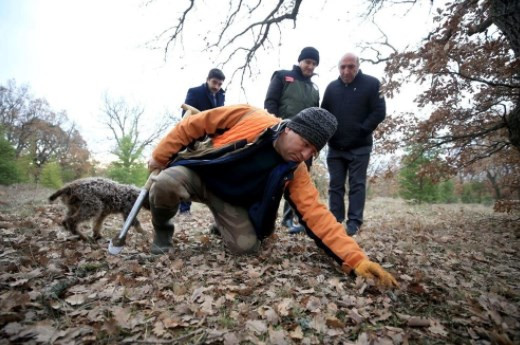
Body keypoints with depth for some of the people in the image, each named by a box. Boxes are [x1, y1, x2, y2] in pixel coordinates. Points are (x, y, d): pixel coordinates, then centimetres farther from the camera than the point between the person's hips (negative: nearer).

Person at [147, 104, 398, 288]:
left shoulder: (294, 172, -15)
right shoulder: (250, 118, -24)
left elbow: (316, 214, -20)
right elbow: (194, 124, -14)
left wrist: (355, 259, -28)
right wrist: (160, 156, -9)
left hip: (229, 198, 3)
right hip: (196, 171, -2)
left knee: (247, 246, -18)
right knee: (167, 183, -35)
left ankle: (221, 224, 19)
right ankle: (162, 231, -1)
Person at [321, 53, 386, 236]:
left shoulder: (371, 83, -1)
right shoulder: (332, 87, 10)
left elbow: (379, 112, -6)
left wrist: (362, 131, -12)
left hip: (359, 147, -3)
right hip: (335, 147, 4)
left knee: (357, 184, -2)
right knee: (335, 185, 5)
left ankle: (354, 222, 2)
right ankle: (335, 221, 11)